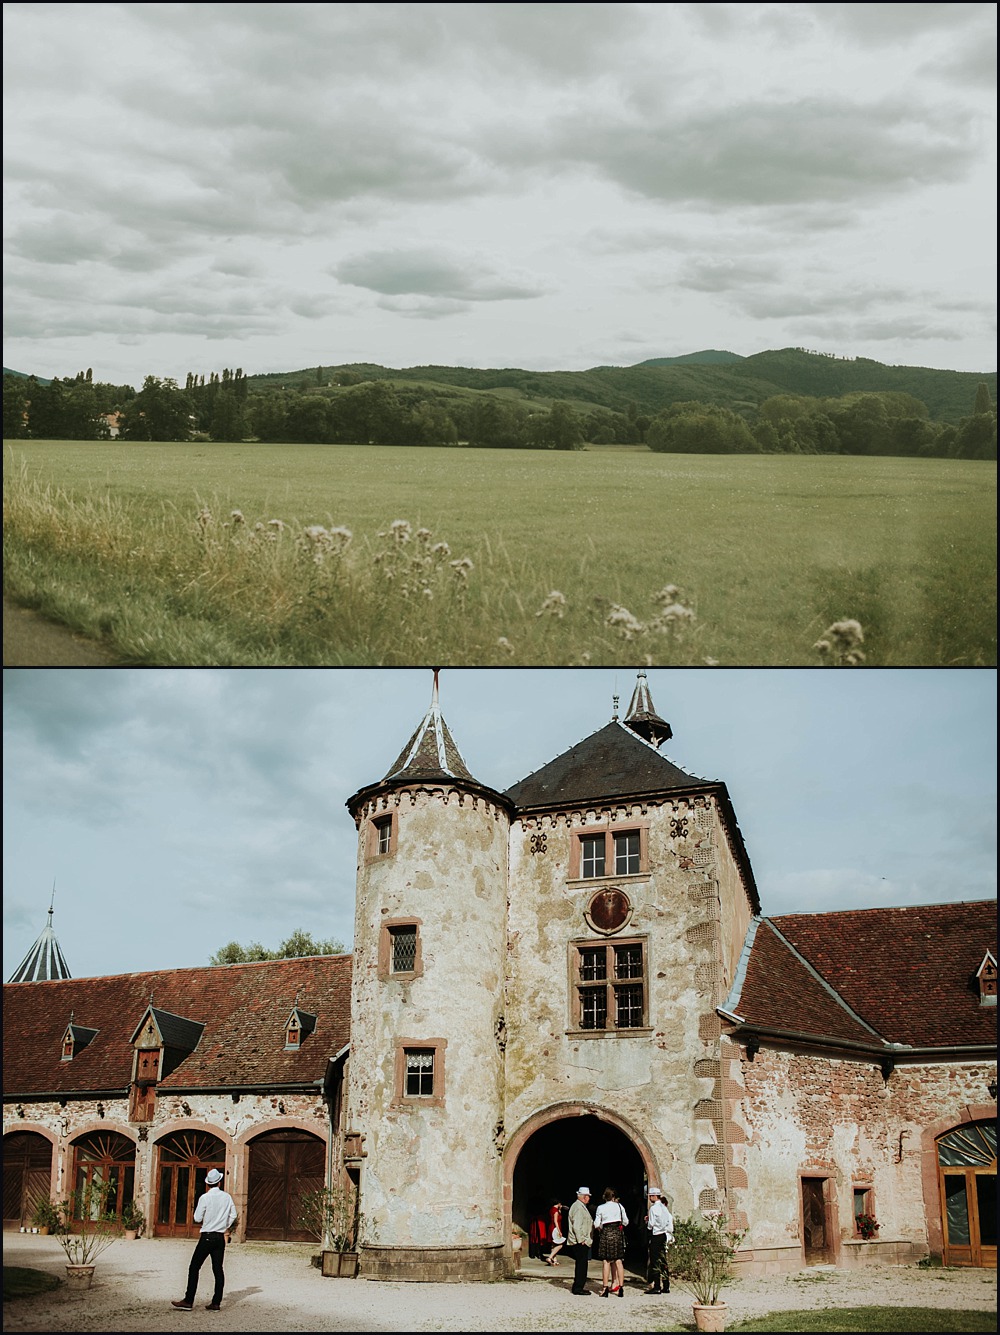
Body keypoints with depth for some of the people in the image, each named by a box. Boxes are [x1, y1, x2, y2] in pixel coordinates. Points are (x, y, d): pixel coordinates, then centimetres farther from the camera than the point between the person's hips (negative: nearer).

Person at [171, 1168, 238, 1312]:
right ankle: (216, 1303, 5)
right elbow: (233, 1216, 7)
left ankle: (188, 1301, -2)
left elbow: (197, 1218, -7)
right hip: (220, 1237, 5)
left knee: (194, 1268, 1)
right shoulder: (227, 1197, 3)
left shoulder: (205, 1198, -10)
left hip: (207, 1236, -5)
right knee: (218, 1269, 6)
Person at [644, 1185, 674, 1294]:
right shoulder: (664, 1208, 10)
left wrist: (647, 1221, 6)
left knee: (655, 1262, -3)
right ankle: (666, 1286, 13)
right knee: (662, 1261, 11)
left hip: (656, 1236, -8)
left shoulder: (653, 1208, -13)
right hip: (664, 1235, 8)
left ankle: (656, 1287, -3)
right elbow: (670, 1220, 11)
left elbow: (651, 1225, -15)